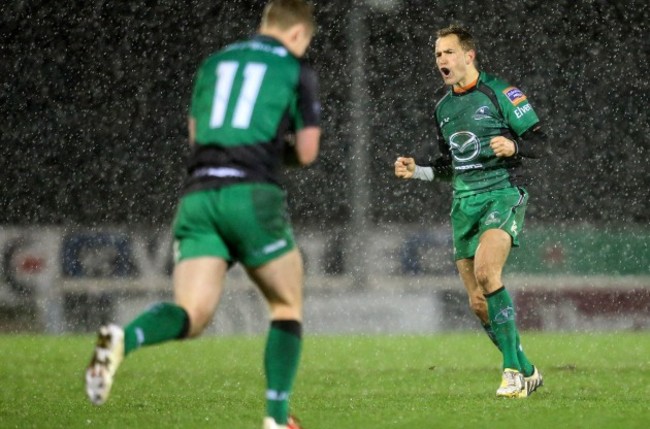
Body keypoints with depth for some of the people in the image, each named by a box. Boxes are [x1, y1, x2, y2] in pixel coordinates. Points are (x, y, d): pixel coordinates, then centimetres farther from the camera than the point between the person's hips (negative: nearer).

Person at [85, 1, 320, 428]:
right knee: (288, 307, 15)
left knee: (191, 316, -6)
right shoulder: (297, 70, 9)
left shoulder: (214, 63, 23)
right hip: (253, 195, -4)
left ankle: (123, 339, -38)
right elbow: (306, 153, 7)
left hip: (198, 195, 4)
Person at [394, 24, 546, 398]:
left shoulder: (499, 93, -4)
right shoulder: (444, 108, 16)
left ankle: (513, 369, -24)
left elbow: (539, 141, -3)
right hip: (465, 204, 7)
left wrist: (513, 146, -23)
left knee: (485, 270, -29)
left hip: (504, 195, -7)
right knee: (479, 303, 2)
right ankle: (526, 373, 17)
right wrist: (417, 171, 9)